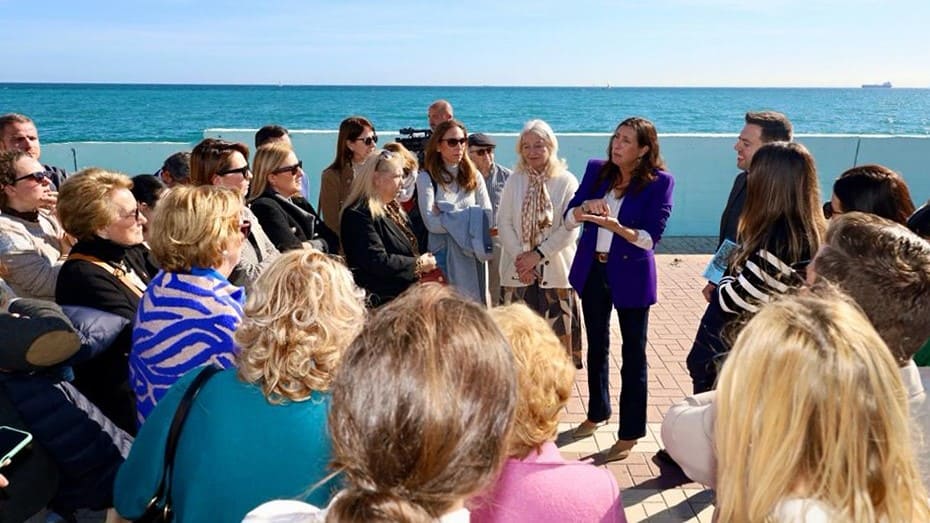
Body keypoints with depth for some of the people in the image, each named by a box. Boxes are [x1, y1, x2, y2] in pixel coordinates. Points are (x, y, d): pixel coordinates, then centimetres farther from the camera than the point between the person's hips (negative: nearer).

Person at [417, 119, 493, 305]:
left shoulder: (474, 176, 9)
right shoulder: (426, 177, -1)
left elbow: (487, 218, -1)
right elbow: (431, 223, -13)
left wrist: (446, 218, -9)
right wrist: (470, 217, -10)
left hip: (473, 254, 3)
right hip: (444, 255, -3)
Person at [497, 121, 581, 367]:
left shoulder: (566, 182, -2)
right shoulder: (514, 181, 6)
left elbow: (570, 229, -7)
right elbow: (504, 222, 1)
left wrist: (537, 254, -12)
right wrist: (520, 257, -10)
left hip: (555, 271, -2)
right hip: (518, 272, 2)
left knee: (556, 334, 0)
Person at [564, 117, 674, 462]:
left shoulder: (660, 181, -12)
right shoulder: (596, 170, 0)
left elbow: (651, 237, -18)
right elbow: (568, 218, -2)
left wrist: (617, 227, -32)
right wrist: (587, 206, -22)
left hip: (631, 275, -5)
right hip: (592, 270, 5)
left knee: (633, 354, 5)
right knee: (596, 345, 20)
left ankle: (630, 433, 18)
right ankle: (597, 412, 40)